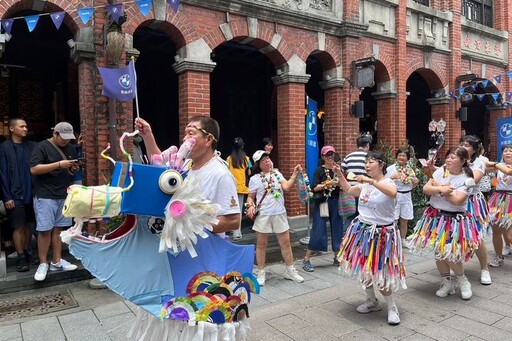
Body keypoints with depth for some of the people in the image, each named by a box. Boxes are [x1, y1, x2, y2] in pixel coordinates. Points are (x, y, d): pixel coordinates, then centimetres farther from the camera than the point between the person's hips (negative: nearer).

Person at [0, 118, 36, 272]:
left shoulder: (32, 146, 5)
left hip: (31, 193, 3)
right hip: (15, 195, -3)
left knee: (28, 224, 12)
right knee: (18, 227, 1)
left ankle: (26, 252, 24)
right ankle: (21, 258, 10)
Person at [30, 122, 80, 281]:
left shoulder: (71, 148, 12)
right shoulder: (42, 146, -6)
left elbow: (75, 170, 21)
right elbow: (34, 169, -16)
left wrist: (75, 168, -4)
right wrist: (59, 164, -21)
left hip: (65, 196, 5)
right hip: (45, 196, -5)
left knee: (58, 228, 9)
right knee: (44, 230, -2)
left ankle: (57, 261, 17)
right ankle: (43, 264, 10)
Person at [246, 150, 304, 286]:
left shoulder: (277, 174, 7)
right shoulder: (254, 179, 0)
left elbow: (287, 187, -7)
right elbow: (250, 197, 7)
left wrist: (294, 174, -17)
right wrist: (250, 206, -12)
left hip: (279, 214, 2)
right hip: (262, 215, -2)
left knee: (286, 243, 8)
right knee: (261, 244, 6)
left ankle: (290, 271, 23)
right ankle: (261, 273, 20)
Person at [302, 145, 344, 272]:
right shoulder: (319, 170, -2)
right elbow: (315, 188, -11)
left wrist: (340, 183, -7)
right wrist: (328, 183, -21)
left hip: (335, 203, 5)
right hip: (322, 202, -4)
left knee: (337, 229, 8)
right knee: (318, 231, -5)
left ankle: (337, 258, 23)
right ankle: (306, 260, 4)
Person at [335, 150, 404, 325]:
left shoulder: (388, 182, -15)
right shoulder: (364, 183, 6)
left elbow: (393, 193, -40)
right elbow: (348, 190, 22)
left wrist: (372, 181, -46)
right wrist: (340, 175, 9)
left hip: (382, 232, -7)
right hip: (363, 229, 7)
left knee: (379, 271, -3)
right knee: (364, 267, 15)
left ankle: (392, 307, 19)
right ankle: (372, 301, 35)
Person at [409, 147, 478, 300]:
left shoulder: (466, 179, -11)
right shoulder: (440, 171, 1)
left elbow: (457, 200, -23)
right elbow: (425, 189, -5)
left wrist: (438, 187, -13)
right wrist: (442, 189, -22)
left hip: (454, 219, -5)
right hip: (436, 216, 5)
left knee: (449, 253, -11)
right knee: (438, 251, 9)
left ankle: (463, 281, 18)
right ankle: (446, 283, 27)